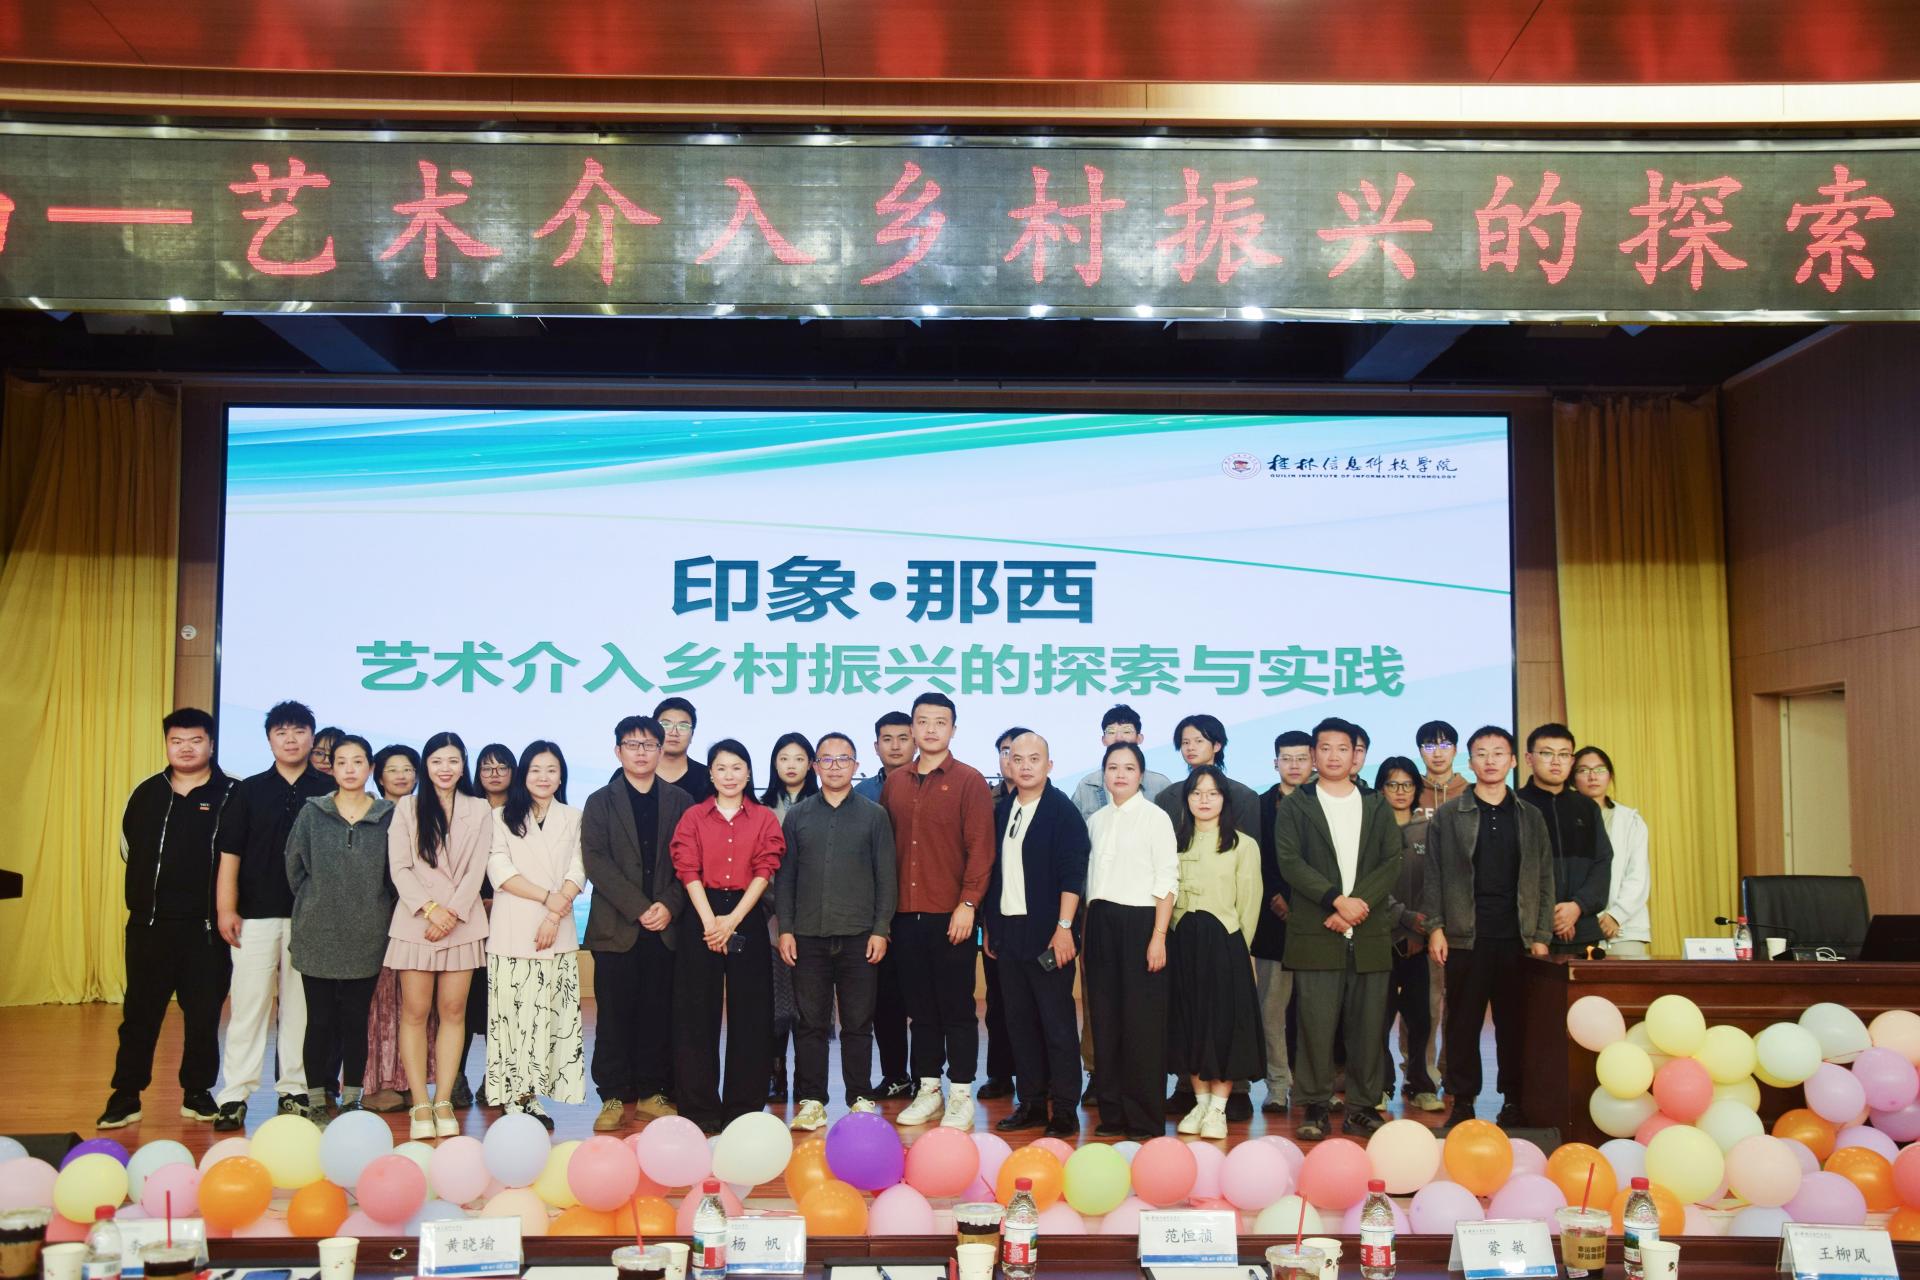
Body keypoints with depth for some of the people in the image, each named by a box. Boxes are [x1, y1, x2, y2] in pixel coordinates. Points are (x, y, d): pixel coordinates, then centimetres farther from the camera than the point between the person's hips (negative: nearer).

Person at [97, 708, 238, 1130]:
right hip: (150, 922, 2)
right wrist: (147, 892, 16)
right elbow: (129, 847, 20)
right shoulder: (146, 794, 9)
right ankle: (125, 1097, 12)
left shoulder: (230, 795, -2)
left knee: (204, 1014, 5)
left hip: (206, 925, -2)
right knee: (140, 1013, 5)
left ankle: (198, 1094, 17)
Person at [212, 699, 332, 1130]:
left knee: (300, 1004, 5)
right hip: (256, 914, 0)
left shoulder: (329, 791, 5)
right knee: (247, 1002, -1)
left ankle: (294, 1089, 13)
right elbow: (229, 853, 4)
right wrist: (226, 909, -4)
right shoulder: (249, 791, 7)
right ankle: (234, 1095, 4)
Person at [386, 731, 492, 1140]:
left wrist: (452, 913, -9)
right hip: (415, 921, -1)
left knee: (453, 1012, 1)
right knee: (414, 1012, -2)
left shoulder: (479, 810, 8)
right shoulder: (406, 807, 6)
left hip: (462, 922, 1)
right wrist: (429, 908, -12)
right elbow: (399, 868, -1)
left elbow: (476, 870, 2)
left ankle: (443, 1102, 5)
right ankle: (419, 1104, 1)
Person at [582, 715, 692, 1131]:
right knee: (615, 1014, 1)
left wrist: (669, 906, -10)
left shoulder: (679, 802, 11)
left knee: (658, 1014, 4)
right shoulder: (600, 803, 7)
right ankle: (614, 1097, 8)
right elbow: (596, 862, -5)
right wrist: (639, 908, -13)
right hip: (616, 927, -1)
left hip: (665, 926, 1)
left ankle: (651, 1092, 13)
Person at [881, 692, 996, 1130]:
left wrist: (968, 903, -14)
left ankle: (961, 1095, 10)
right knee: (919, 1006, 11)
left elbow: (980, 847, -7)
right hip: (906, 913, 4)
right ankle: (928, 1090, 20)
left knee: (956, 1006, 2)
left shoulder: (969, 781, -2)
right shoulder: (895, 782, 11)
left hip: (951, 915, -4)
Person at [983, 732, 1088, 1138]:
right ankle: (1031, 1104, 19)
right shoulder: (1001, 810, 11)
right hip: (1007, 933, 6)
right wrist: (990, 926, 12)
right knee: (1019, 1021, 10)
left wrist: (1064, 928, -17)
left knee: (1057, 1023, -1)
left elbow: (1072, 872, -11)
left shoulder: (1062, 810, -6)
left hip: (1047, 934, -6)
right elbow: (992, 869, 15)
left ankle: (1065, 1110, 6)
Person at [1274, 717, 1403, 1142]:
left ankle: (1362, 1108, 11)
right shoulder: (1294, 807, 8)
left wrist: (1358, 904, -11)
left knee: (1368, 1026, 2)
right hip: (1315, 936, -2)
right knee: (1316, 1024, -4)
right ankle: (1315, 1108, 5)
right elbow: (1290, 861, -4)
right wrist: (1337, 899, -14)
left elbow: (1392, 863, 5)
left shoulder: (1377, 808, 15)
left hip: (1369, 935, 2)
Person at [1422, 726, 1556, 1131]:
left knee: (1515, 1022, 4)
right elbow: (1433, 875, 4)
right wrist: (1435, 927, -4)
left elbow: (1544, 878, 10)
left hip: (1517, 938, 1)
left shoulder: (1531, 817, 11)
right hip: (1465, 936, -1)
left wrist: (1541, 935, 3)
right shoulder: (1448, 816, 5)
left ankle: (1514, 1100, 15)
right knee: (1463, 1022, 3)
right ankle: (1463, 1101, 10)